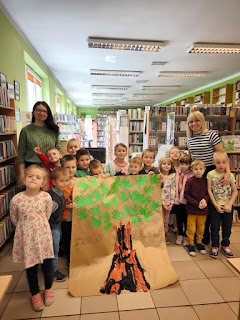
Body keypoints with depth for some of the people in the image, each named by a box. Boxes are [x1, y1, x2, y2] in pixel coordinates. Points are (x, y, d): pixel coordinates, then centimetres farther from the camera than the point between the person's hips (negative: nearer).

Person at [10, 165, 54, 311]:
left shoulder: (46, 197, -16)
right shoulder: (16, 199, -16)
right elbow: (14, 219, 2)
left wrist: (39, 227, 8)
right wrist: (26, 228, 9)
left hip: (43, 235, 0)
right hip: (26, 237, 0)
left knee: (47, 263, 12)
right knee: (31, 267, 14)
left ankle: (49, 289, 42)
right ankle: (35, 294, 40)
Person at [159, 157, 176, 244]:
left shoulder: (172, 177, 3)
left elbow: (173, 190, 1)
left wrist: (171, 202, -6)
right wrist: (163, 203, -13)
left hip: (169, 202, 3)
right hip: (160, 201, -3)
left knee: (166, 220, 13)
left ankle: (165, 235, 27)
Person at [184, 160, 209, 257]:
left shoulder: (206, 180, -2)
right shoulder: (190, 181, -10)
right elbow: (186, 195, -10)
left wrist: (205, 200, -14)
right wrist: (197, 204, -17)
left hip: (203, 209, 3)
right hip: (192, 209, -3)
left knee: (201, 227, 16)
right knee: (191, 228, 6)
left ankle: (199, 243, 35)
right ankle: (191, 244, 23)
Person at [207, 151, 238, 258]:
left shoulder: (230, 175, -3)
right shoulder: (210, 174, -6)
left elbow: (235, 191, 2)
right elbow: (209, 191, -5)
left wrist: (229, 204, -8)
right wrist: (216, 205, -10)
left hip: (228, 206, 1)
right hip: (215, 206, -1)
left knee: (227, 227, 12)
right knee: (215, 228, 6)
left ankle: (225, 245, 32)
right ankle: (215, 246, 23)